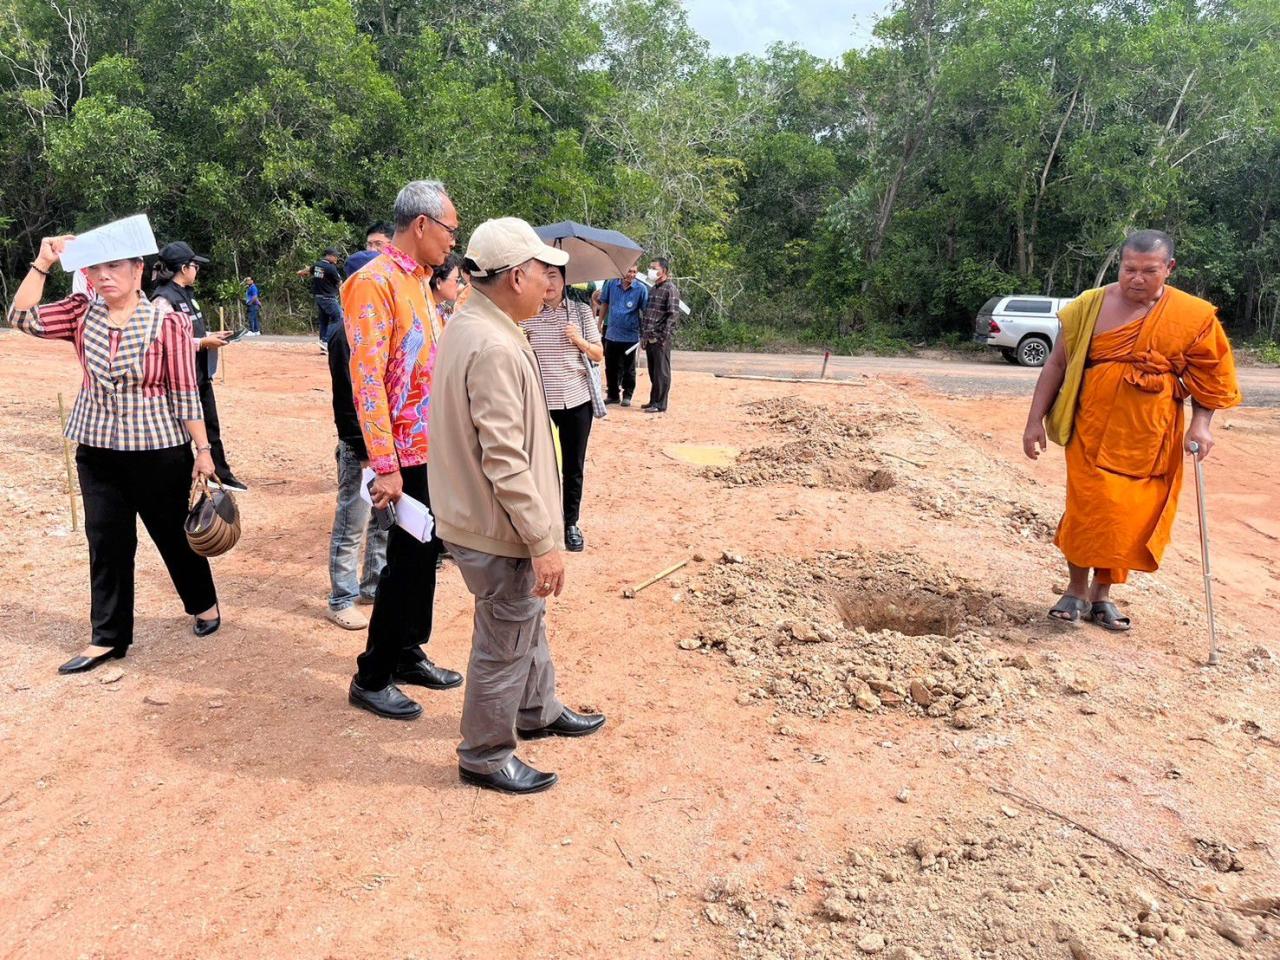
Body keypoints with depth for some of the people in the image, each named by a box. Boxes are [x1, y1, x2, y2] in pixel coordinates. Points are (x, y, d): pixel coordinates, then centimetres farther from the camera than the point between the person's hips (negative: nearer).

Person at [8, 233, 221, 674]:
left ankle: (204, 604, 34)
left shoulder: (167, 322, -10)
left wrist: (203, 449, -10)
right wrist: (43, 262, -10)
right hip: (97, 452, 4)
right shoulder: (82, 313, 3)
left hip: (159, 452, -4)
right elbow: (23, 317, -7)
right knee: (107, 543, 9)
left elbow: (185, 393, -10)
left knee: (173, 534, 11)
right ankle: (108, 637, 19)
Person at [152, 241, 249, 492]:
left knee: (211, 426, 17)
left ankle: (221, 475, 29)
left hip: (200, 373, 9)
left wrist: (211, 336, 5)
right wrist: (204, 342, -20)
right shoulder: (164, 298, -18)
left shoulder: (187, 293, 12)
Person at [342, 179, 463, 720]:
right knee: (405, 562, -1)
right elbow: (367, 377, -20)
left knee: (424, 554, 15)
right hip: (406, 455, -9)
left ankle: (409, 655, 30)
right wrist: (385, 466, -23)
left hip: (434, 450, 9)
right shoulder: (375, 282, -14)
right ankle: (372, 679, 14)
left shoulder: (420, 282, 14)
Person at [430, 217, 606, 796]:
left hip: (476, 514, 10)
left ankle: (537, 711, 47)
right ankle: (486, 757, 26)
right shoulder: (494, 348, -27)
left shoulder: (468, 325, 7)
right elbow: (505, 461, -29)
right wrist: (544, 541, -23)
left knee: (526, 622, 27)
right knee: (505, 647, 7)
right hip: (500, 531, -10)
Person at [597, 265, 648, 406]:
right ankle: (613, 394, 25)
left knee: (628, 368, 8)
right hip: (611, 334, 3)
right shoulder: (611, 284, -1)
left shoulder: (641, 289, -8)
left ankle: (627, 395, 20)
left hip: (630, 336, -3)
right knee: (610, 367, 11)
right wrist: (599, 325, 10)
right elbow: (604, 304, 11)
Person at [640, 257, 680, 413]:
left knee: (661, 372, -2)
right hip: (649, 338, 8)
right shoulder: (653, 289, 18)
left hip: (660, 339, -8)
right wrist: (643, 335, 15)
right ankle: (653, 401, 22)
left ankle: (660, 404, 3)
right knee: (653, 372, 13)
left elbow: (673, 315, -14)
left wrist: (663, 337, -18)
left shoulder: (670, 289, -7)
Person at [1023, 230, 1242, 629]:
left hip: (1149, 440, 1)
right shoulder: (1090, 305, -3)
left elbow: (1209, 376, 7)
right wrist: (1035, 420, -1)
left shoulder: (1194, 316, -2)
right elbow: (1057, 364, 2)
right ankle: (1077, 589, 17)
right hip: (1092, 432, -1)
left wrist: (1200, 425, -7)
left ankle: (1102, 593, 23)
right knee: (1087, 511, -1)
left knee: (1129, 519, 7)